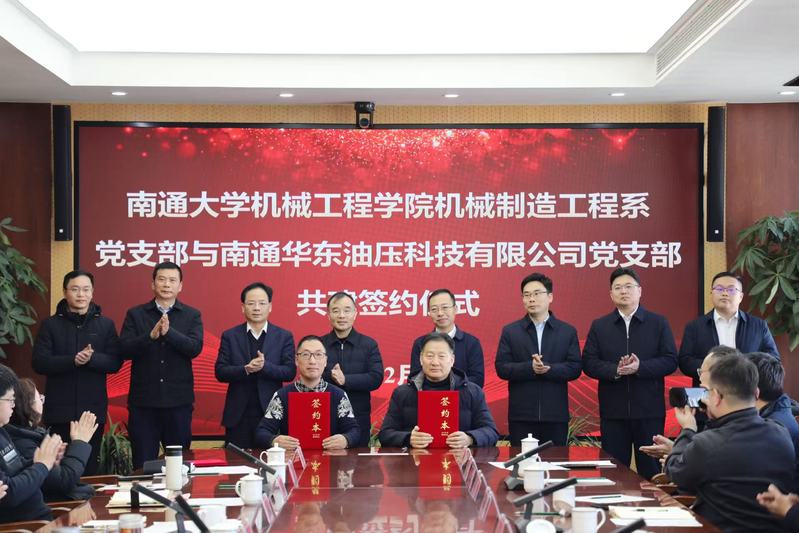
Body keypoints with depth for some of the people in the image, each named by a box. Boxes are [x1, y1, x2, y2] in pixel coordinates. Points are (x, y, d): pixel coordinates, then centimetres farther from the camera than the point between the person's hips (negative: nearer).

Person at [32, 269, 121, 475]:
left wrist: (92, 358, -20)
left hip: (93, 410, 1)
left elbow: (115, 362, -1)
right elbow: (39, 363, -5)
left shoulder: (106, 325, 7)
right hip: (59, 410, -1)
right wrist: (73, 361, -19)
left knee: (89, 467, 5)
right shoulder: (50, 325, 4)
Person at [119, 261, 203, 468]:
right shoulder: (135, 315, 6)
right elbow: (125, 349, -5)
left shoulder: (192, 316, 6)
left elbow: (195, 348, -8)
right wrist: (151, 336, -21)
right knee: (143, 464, 4)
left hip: (178, 400, 0)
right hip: (143, 400, 0)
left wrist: (168, 332, -23)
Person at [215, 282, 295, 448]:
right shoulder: (230, 336, 6)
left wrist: (265, 366, -20)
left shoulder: (284, 336, 5)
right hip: (238, 415, 1)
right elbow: (220, 372, -1)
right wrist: (246, 370, -19)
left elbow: (290, 372, -3)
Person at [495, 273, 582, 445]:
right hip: (521, 415, 0)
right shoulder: (510, 331, 6)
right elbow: (501, 368, -2)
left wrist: (548, 369, -17)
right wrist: (530, 368, -18)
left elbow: (575, 368, 0)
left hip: (556, 415, 0)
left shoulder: (568, 331, 7)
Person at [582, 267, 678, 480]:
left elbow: (670, 361, -2)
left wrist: (640, 367, -17)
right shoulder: (599, 326, 9)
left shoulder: (658, 323, 5)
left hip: (649, 411, -1)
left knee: (651, 470, 5)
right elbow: (588, 363, 2)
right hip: (613, 412, 1)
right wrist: (615, 370, -16)